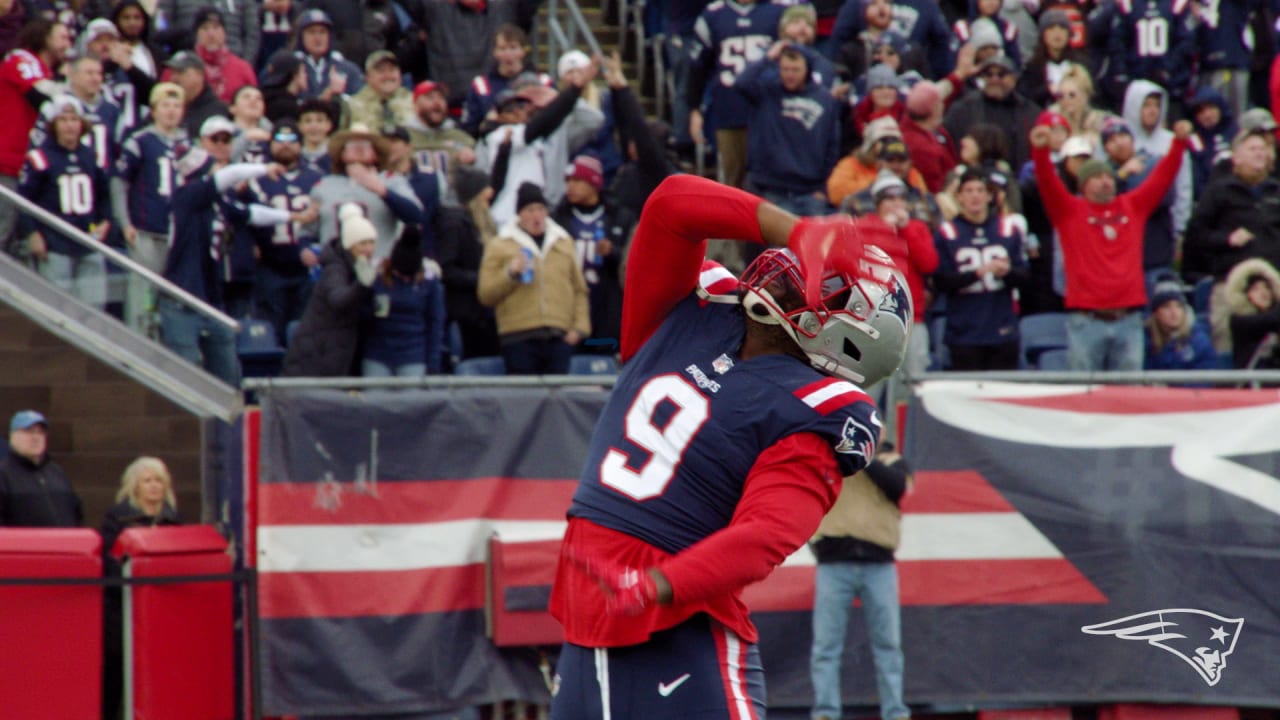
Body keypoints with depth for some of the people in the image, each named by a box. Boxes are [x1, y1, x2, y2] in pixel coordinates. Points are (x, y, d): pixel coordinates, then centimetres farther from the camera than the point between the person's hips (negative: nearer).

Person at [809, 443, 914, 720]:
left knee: (888, 643, 3)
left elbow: (896, 485, -9)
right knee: (826, 644, -4)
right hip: (833, 564, 0)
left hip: (879, 565, 0)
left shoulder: (891, 461, 12)